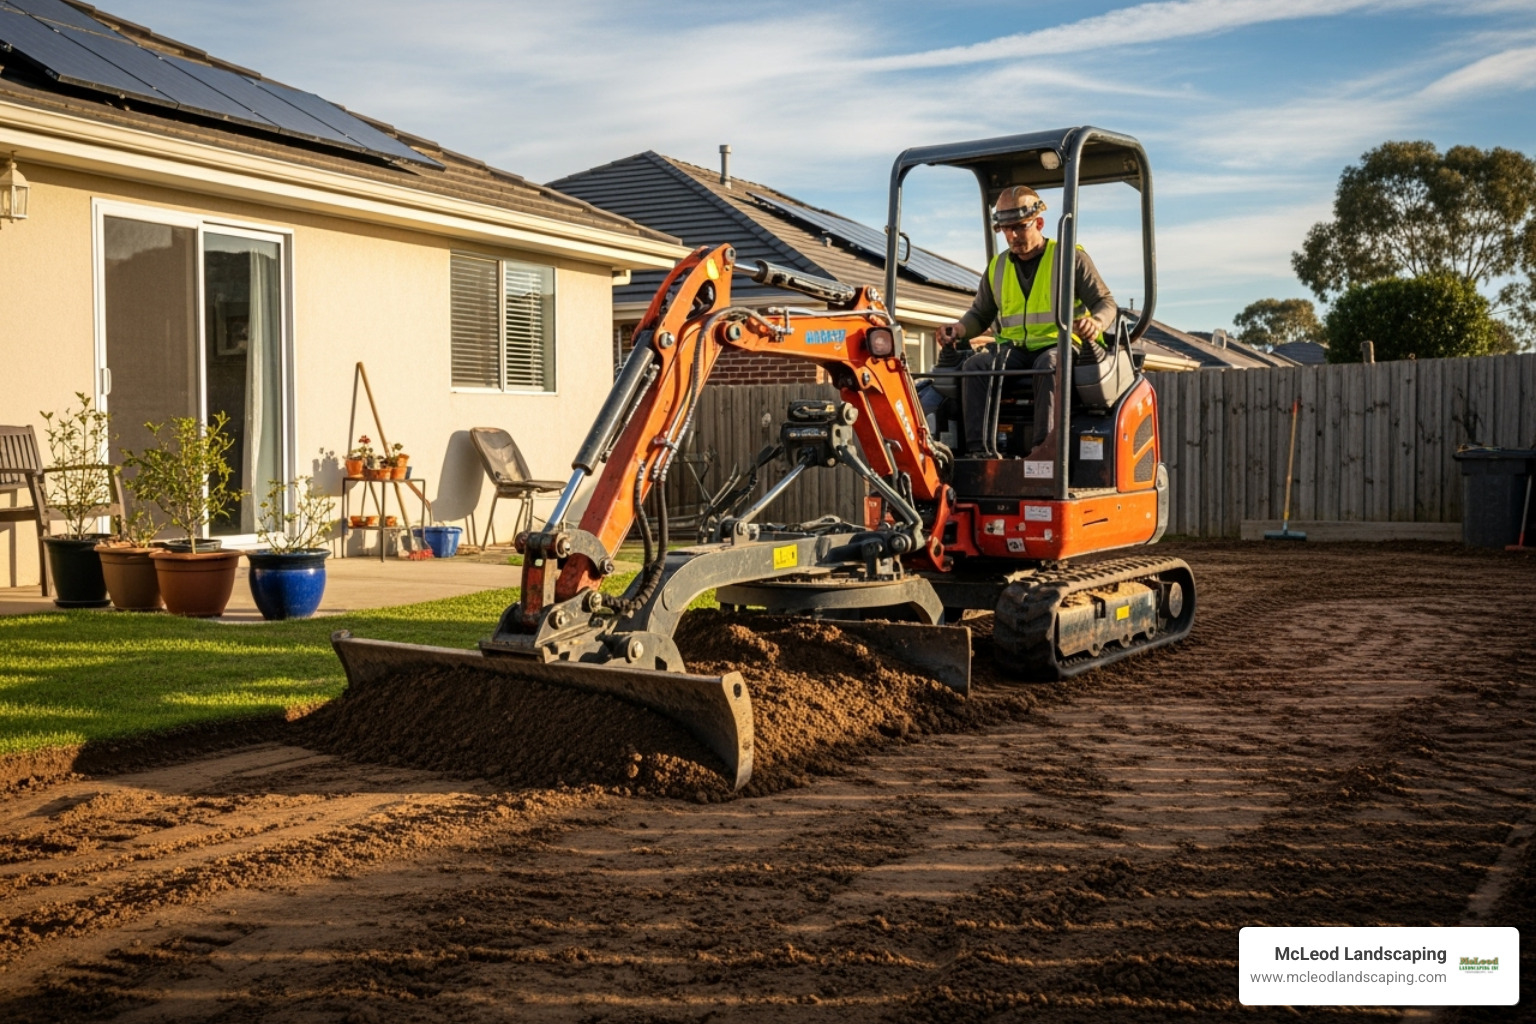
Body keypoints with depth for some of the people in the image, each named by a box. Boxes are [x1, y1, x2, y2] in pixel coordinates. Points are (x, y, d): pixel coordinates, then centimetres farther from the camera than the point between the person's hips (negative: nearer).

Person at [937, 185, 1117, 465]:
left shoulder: (1071, 257, 5)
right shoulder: (997, 267, 18)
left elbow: (1106, 303, 1)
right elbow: (980, 314, 22)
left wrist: (1095, 323, -24)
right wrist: (960, 328, -2)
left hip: (1061, 346, -4)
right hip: (1014, 349, 4)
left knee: (1050, 364, -39)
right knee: (975, 366, -26)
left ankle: (1045, 448, -48)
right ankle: (977, 449, -38)